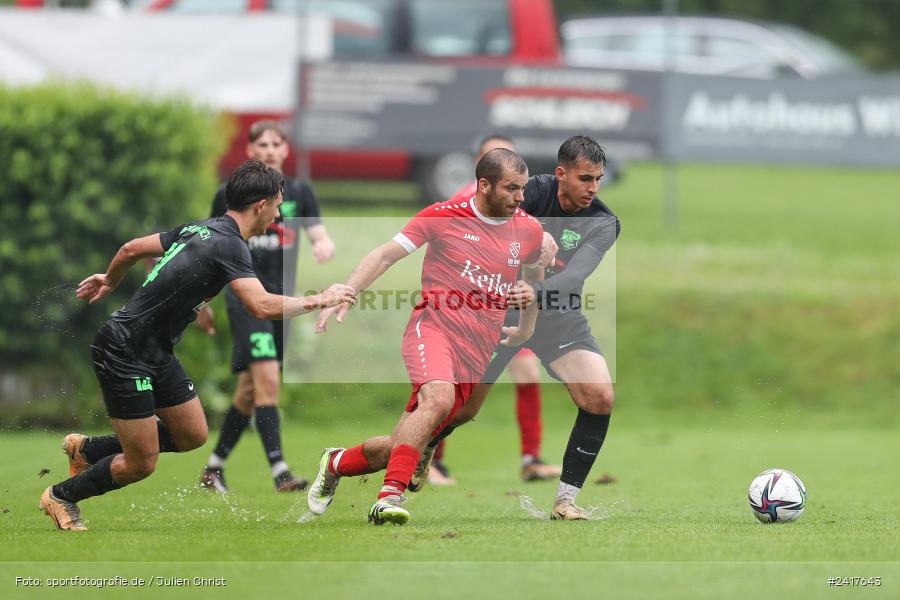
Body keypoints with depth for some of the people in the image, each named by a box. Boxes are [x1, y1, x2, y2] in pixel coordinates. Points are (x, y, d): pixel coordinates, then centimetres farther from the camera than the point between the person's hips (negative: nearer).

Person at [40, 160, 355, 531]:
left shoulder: (200, 229, 6)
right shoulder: (229, 245, -21)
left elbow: (131, 249, 17)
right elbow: (261, 306, -33)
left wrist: (109, 282, 36)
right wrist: (319, 301, -20)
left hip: (156, 353, 10)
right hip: (125, 356, -10)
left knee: (192, 436, 14)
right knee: (141, 464, -3)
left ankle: (86, 449, 29)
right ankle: (61, 497, 20)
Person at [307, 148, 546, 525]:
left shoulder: (529, 232, 11)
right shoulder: (443, 217, 0)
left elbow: (534, 272, 33)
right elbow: (385, 255, 4)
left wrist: (525, 328, 25)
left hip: (475, 356, 4)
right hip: (434, 327, -4)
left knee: (400, 446, 0)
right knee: (439, 398, -35)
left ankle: (336, 463, 27)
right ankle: (390, 496, -36)